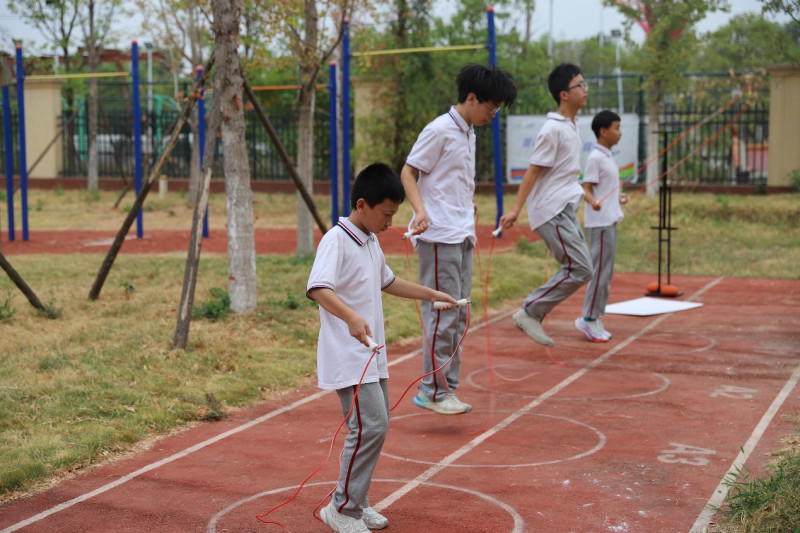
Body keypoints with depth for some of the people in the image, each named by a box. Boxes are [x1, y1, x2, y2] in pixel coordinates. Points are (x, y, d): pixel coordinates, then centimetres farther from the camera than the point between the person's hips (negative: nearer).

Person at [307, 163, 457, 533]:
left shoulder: (371, 242, 14)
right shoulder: (336, 240, -15)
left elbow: (387, 282, 31)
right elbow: (318, 289, -31)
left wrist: (430, 294, 33)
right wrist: (350, 316, -47)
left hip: (371, 355, 10)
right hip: (348, 356, -9)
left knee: (375, 425, 13)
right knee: (370, 425, -14)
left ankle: (356, 503, 25)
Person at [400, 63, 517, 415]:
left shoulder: (468, 134, 16)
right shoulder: (440, 130, -9)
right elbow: (408, 173, -11)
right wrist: (420, 210, -24)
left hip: (462, 237, 9)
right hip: (439, 237, -9)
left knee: (457, 316, 11)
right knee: (443, 314, -7)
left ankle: (447, 388, 18)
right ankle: (433, 391, 0)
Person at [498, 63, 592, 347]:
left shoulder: (572, 126, 14)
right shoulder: (552, 129, -13)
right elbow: (533, 171, -15)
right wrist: (516, 209, -17)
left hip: (565, 210, 9)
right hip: (552, 211, -9)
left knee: (576, 270, 8)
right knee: (580, 270, -12)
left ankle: (532, 314, 13)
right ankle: (530, 313, -3)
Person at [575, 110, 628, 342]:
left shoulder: (607, 157, 16)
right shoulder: (595, 157, -13)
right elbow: (586, 189, -18)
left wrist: (619, 199, 36)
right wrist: (594, 202, -36)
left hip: (609, 221, 10)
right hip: (600, 222, -10)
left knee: (606, 272, 12)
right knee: (600, 271, -7)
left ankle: (595, 317, 17)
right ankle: (588, 319, 0)